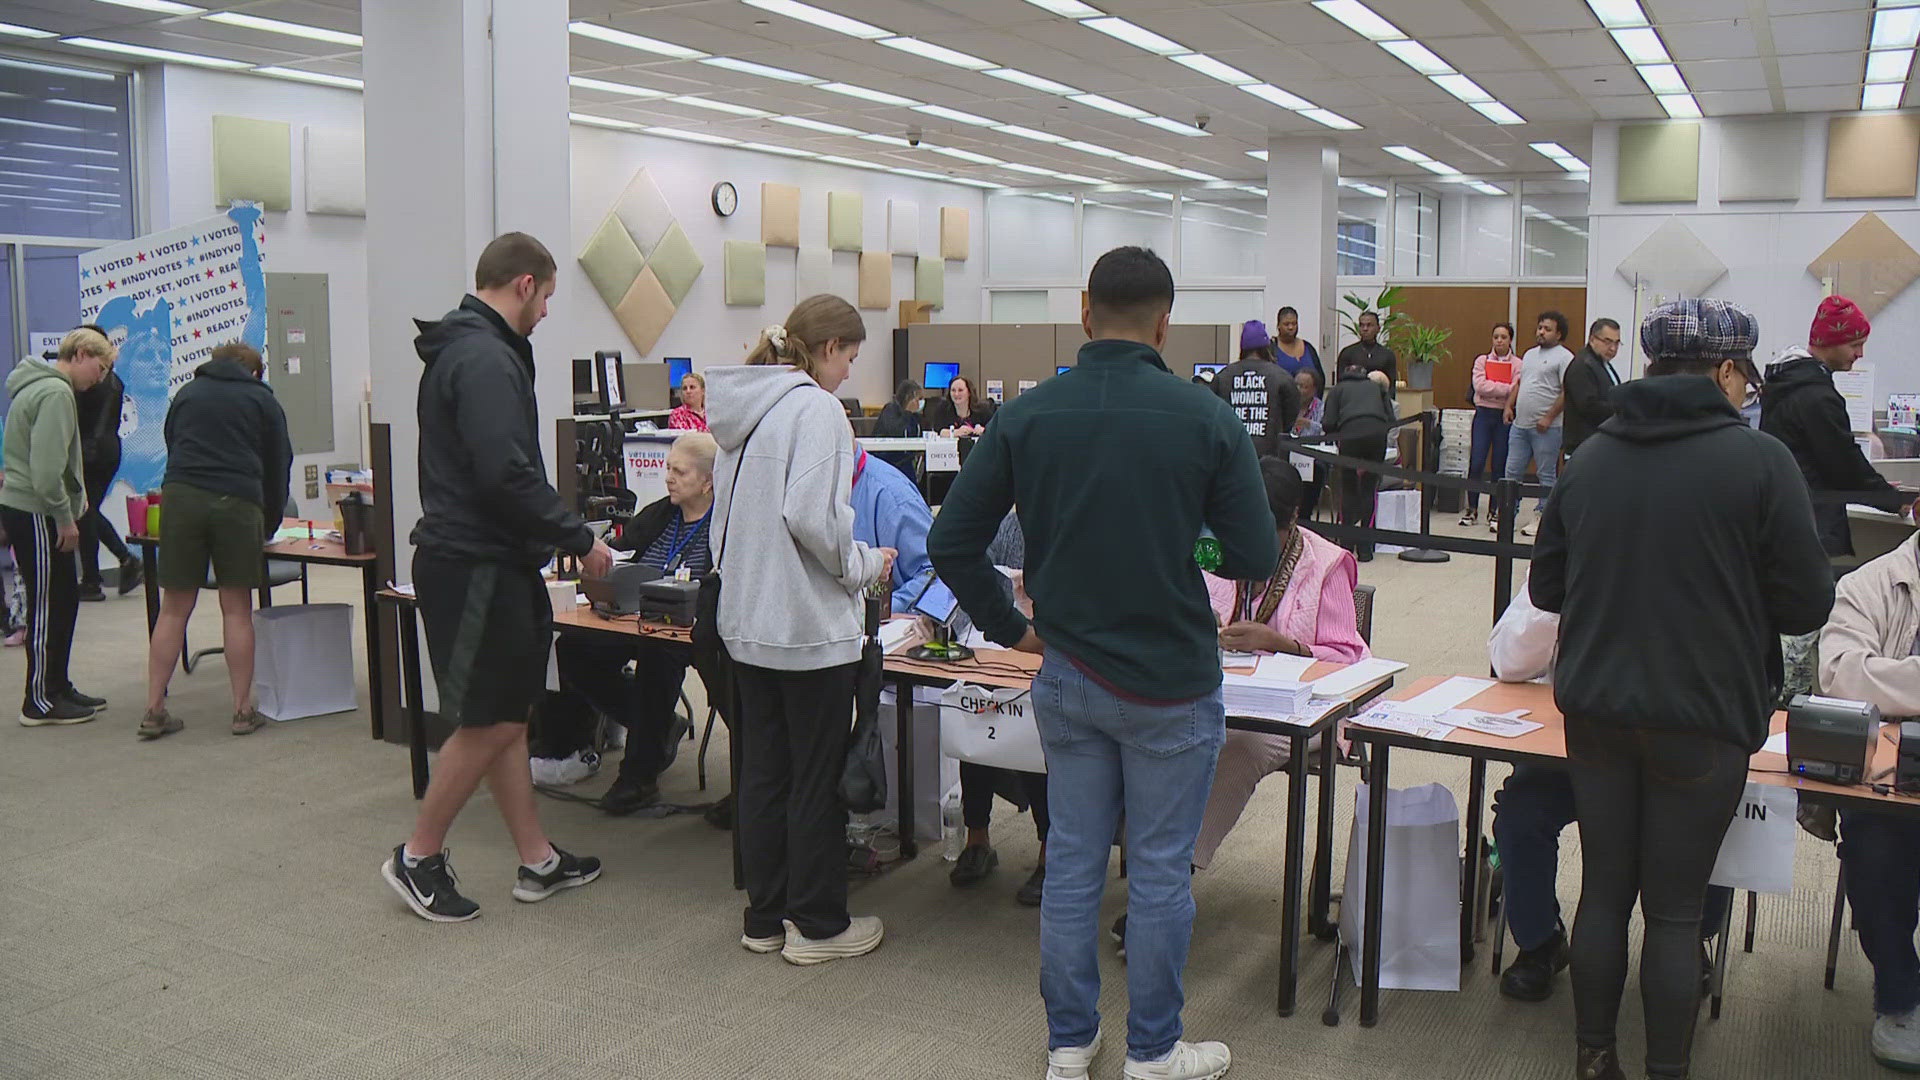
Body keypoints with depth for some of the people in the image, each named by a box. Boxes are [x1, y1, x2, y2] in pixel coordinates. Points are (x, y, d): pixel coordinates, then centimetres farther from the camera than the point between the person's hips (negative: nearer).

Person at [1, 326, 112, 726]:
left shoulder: (38, 386, 16)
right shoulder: (55, 393, -17)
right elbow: (47, 468, -24)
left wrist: (67, 513, 17)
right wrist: (66, 518, -16)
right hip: (33, 513, -10)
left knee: (65, 599, 15)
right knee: (47, 606, -2)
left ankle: (58, 686, 24)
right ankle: (40, 702, 6)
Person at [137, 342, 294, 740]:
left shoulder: (187, 393, 22)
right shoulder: (263, 400, 15)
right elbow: (278, 467, 16)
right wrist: (270, 526, 27)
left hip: (181, 497, 2)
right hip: (237, 502, -2)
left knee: (174, 609, 6)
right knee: (237, 609, 4)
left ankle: (154, 710, 6)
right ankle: (243, 710, 7)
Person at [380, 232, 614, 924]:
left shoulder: (460, 349, 17)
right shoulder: (487, 358, -17)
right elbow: (507, 474, -25)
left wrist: (560, 536, 20)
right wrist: (579, 540, -15)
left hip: (485, 560, 11)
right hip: (475, 566, -11)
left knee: (509, 716, 13)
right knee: (486, 724, 0)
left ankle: (537, 861, 21)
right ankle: (418, 858, 15)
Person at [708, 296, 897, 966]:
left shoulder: (744, 409, 10)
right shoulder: (815, 408, -16)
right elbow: (812, 516, -25)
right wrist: (865, 564, -9)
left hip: (746, 621, 8)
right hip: (809, 624, -8)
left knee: (762, 771, 15)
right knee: (815, 780, 5)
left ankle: (765, 918, 26)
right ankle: (817, 926, 17)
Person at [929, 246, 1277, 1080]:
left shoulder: (1026, 416, -5)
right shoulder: (1206, 418, -12)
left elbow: (950, 541, -3)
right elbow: (1257, 558, -8)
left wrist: (1009, 628, 9)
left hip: (1067, 675, 3)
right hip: (1171, 682, -3)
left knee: (1071, 861, 14)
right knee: (1160, 870, 10)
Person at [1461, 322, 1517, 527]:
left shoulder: (1517, 364, 2)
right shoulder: (1482, 361, 6)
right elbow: (1480, 386, -9)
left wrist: (1492, 388, -16)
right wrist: (1507, 389, -14)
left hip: (1505, 417, -1)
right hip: (1483, 415, 1)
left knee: (1499, 465, 4)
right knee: (1476, 463, -5)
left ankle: (1494, 510, 15)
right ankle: (1472, 510, 4)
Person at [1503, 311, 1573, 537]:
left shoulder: (1564, 357, -7)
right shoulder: (1530, 354, 17)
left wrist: (1549, 417, -19)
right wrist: (1509, 406, 10)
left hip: (1545, 428, -7)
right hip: (1519, 424, 7)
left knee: (1546, 475, 3)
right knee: (1512, 472, 8)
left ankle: (1542, 517, 9)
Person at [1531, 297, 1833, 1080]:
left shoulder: (1592, 458, 2)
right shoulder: (1758, 461, -10)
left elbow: (1545, 588, 8)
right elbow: (1806, 605, -7)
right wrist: (1727, 597, 12)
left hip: (1595, 713, 4)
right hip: (1701, 721, -4)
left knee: (1603, 890, 15)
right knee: (1674, 910, 8)